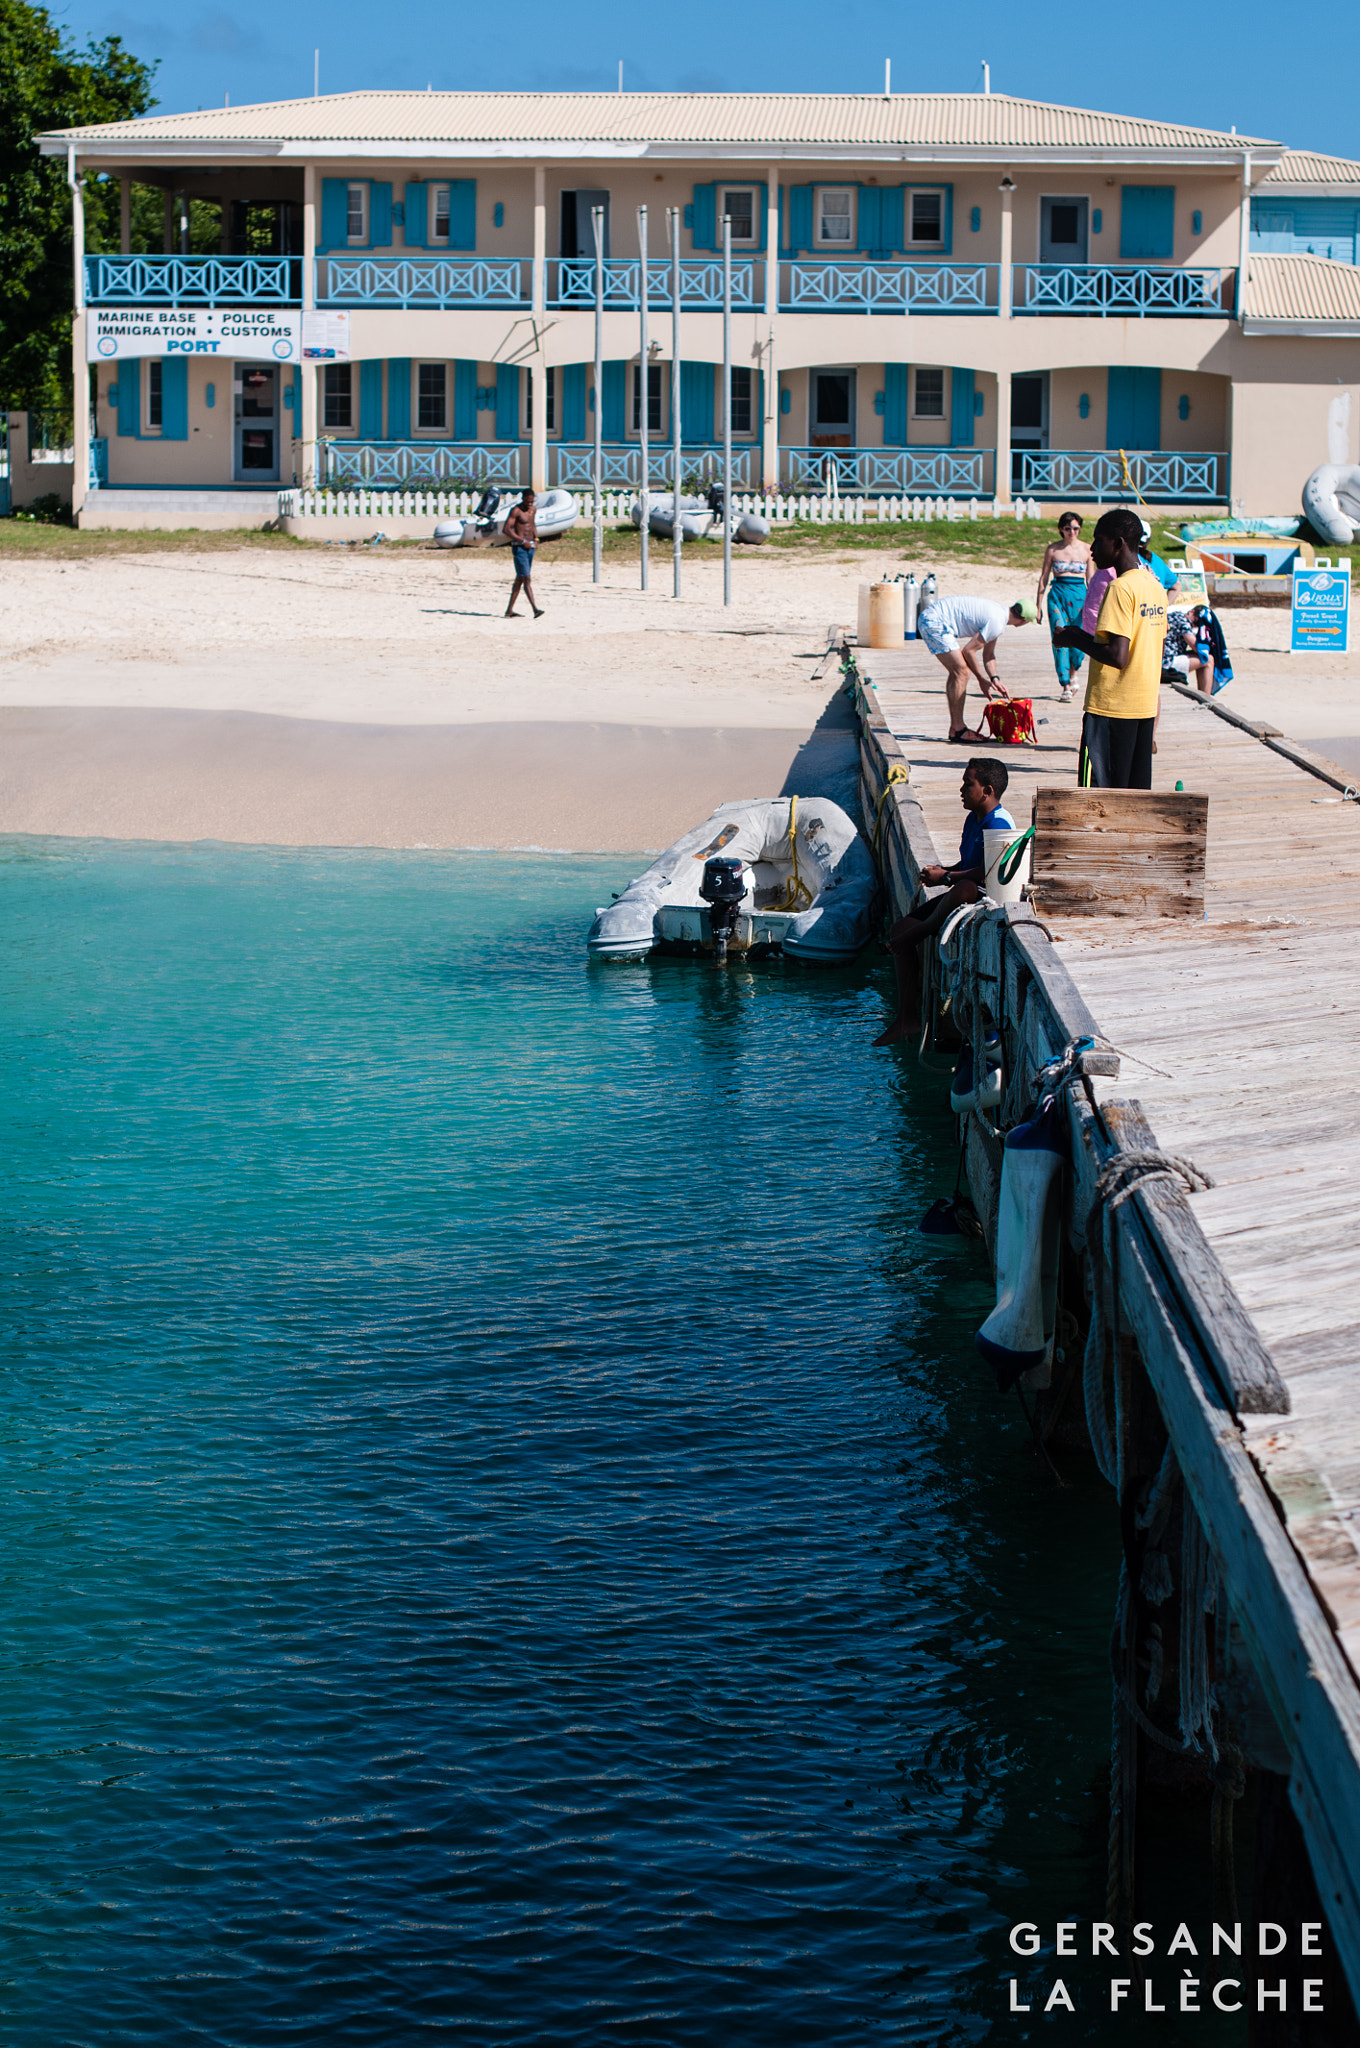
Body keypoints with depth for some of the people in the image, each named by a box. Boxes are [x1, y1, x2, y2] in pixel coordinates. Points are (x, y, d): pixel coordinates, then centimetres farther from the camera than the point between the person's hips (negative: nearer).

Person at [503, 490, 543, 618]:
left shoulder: (532, 509, 14)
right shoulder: (516, 511, -10)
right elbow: (507, 529, -16)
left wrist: (536, 538, 13)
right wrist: (522, 541, -20)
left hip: (530, 547, 8)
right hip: (519, 548, -8)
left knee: (520, 579, 10)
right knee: (526, 578, -14)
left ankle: (509, 610, 15)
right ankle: (535, 610, -22)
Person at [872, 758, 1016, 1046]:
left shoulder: (999, 823, -16)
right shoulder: (973, 819, 15)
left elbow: (988, 871, -25)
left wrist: (946, 877, -18)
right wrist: (942, 871, 4)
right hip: (961, 897, 10)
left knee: (965, 888, -45)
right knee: (901, 928, 1)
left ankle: (923, 929, -17)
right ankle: (907, 1018, -3)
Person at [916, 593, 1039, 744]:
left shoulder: (999, 612, 14)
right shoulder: (996, 623, -18)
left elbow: (988, 654, 22)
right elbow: (968, 651, -12)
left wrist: (994, 679, 11)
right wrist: (982, 680, -1)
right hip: (934, 623, -11)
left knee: (956, 672, 15)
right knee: (962, 672, -11)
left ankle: (954, 728, 19)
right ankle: (958, 730, -7)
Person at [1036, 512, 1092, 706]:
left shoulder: (1086, 549, 6)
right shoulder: (1053, 549, 4)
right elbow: (1044, 577, 8)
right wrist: (1038, 604, 6)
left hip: (1079, 595, 1)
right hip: (1057, 594, -1)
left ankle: (1072, 675, 27)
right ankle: (1066, 687, -7)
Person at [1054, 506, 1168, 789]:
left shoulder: (1120, 588, -15)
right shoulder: (1155, 586, 12)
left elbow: (1117, 656, -23)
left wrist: (1080, 640, -6)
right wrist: (1090, 639, 16)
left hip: (1110, 705, -9)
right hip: (1146, 706, 9)